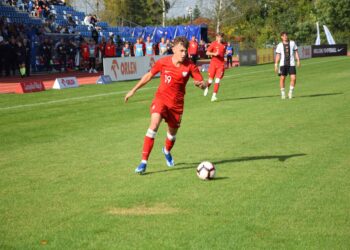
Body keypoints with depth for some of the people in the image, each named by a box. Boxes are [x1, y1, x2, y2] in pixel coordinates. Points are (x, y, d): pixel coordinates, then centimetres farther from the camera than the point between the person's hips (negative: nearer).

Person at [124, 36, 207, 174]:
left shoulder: (190, 66, -9)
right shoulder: (163, 62, -8)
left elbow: (203, 83, -8)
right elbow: (149, 75, 6)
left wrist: (201, 84, -33)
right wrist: (133, 90, 10)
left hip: (177, 103, 2)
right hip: (161, 98, -2)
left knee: (172, 133, 14)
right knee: (154, 124, -25)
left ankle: (167, 151, 53)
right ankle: (144, 162, -23)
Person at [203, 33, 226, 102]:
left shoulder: (224, 45, 8)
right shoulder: (214, 44, -3)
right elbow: (207, 53, -5)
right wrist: (214, 54, -20)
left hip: (221, 64, 2)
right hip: (213, 63, -2)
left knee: (217, 80, -8)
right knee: (210, 80, 1)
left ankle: (214, 95, -5)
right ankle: (207, 88, 36)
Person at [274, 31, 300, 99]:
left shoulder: (292, 43, 7)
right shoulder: (280, 45, 5)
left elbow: (296, 52, 11)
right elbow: (278, 55, 6)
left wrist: (298, 60, 0)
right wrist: (276, 65, 0)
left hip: (291, 64, 0)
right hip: (283, 64, 0)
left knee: (293, 78, -10)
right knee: (282, 78, -4)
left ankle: (290, 92, 7)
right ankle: (283, 94, 8)